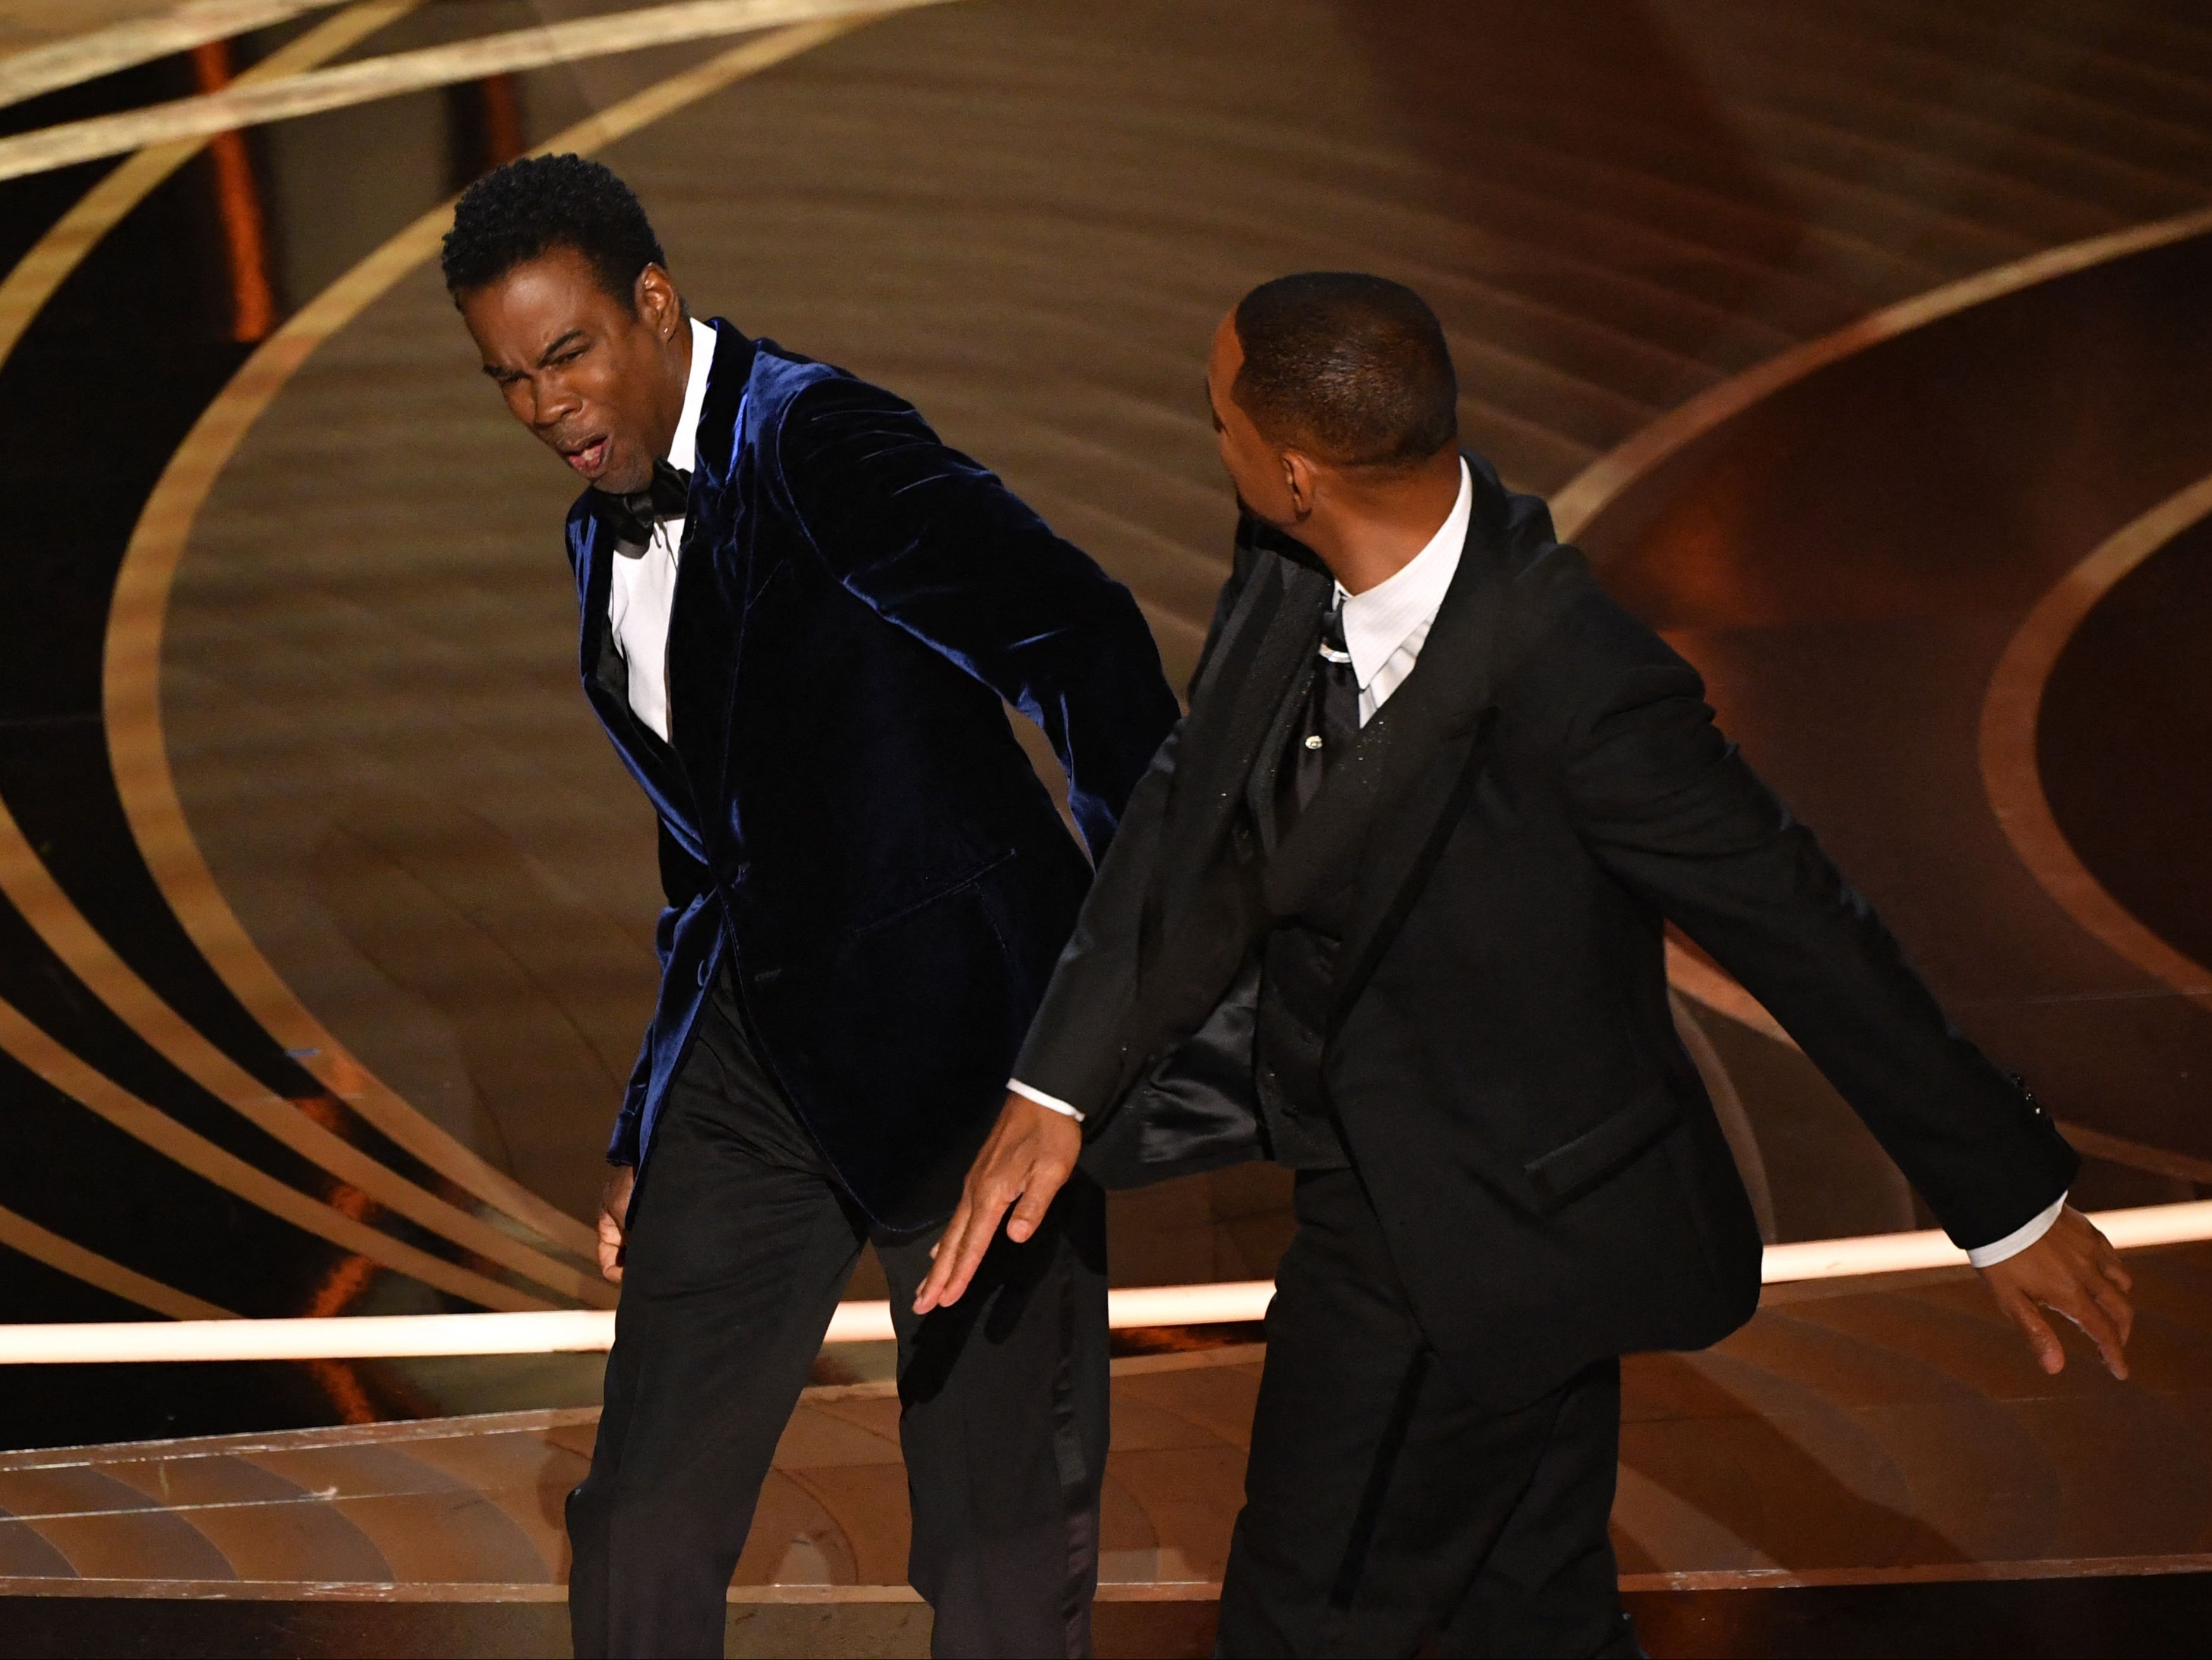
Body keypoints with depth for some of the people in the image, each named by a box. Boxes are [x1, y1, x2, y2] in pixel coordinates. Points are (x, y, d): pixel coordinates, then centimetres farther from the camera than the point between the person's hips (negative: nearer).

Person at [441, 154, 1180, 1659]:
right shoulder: (609, 537, 13)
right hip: (760, 1047, 8)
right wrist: (649, 1136, 19)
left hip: (955, 1037, -8)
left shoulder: (817, 441, -14)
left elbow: (1078, 636, -24)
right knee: (643, 1526, 7)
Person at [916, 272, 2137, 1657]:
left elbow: (1801, 934, -23)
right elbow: (1197, 817, 2)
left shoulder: (1578, 689, -33)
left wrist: (2011, 1202, -14)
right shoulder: (1295, 572, -10)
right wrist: (1055, 1088, -6)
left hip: (1481, 1236, -8)